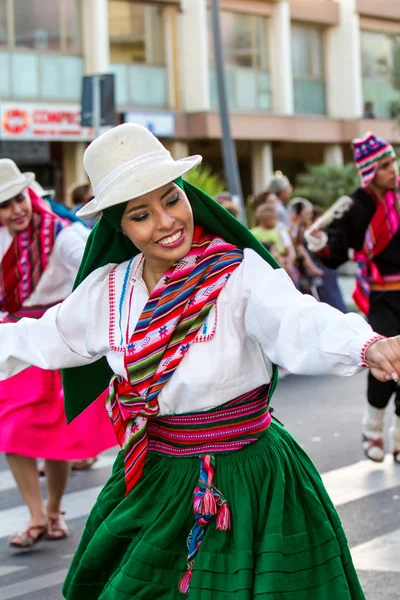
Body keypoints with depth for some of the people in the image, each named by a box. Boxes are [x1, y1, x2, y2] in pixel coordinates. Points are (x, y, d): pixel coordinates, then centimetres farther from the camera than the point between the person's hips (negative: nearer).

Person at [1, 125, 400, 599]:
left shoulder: (241, 273, -15)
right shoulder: (107, 289, 0)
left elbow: (300, 323, -34)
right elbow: (42, 338, 17)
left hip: (247, 481, -4)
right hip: (151, 484, 5)